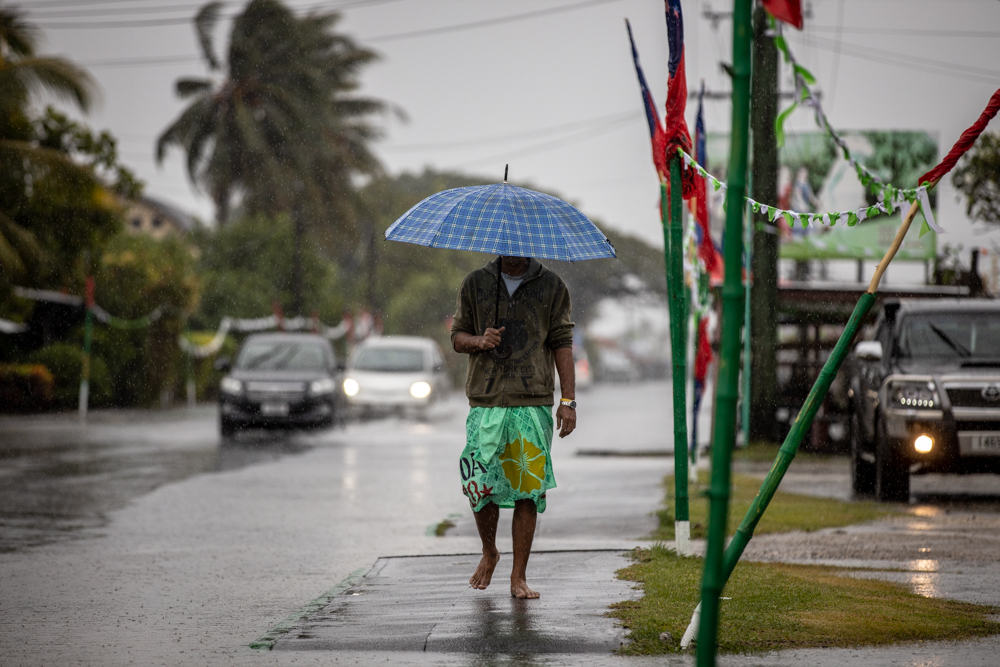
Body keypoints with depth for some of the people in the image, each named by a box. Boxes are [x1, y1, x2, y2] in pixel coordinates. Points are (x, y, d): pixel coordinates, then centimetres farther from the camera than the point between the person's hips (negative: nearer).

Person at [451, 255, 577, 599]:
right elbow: (457, 336, 14)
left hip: (533, 404, -1)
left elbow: (562, 343, 5)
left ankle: (519, 576, 4)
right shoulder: (475, 283, 10)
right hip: (485, 402, 1)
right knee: (480, 486, -5)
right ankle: (489, 552, 23)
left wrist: (568, 400, -2)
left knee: (528, 491, -4)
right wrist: (479, 341, -10)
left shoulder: (552, 286, 6)